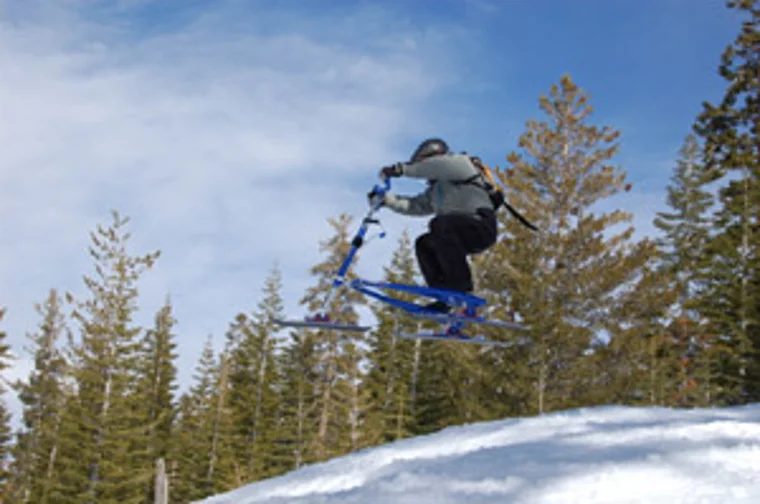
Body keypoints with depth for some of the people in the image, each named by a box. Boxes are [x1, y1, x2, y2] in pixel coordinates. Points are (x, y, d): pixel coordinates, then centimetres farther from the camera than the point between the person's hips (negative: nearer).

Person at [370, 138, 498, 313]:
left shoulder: (460, 163, 3)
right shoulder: (435, 190, 28)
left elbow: (438, 166, -16)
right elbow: (416, 205, 19)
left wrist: (402, 169, -15)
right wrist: (387, 199, 7)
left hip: (482, 223, -9)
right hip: (465, 233, 9)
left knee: (440, 223, -30)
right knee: (423, 244, 4)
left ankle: (462, 287, -29)